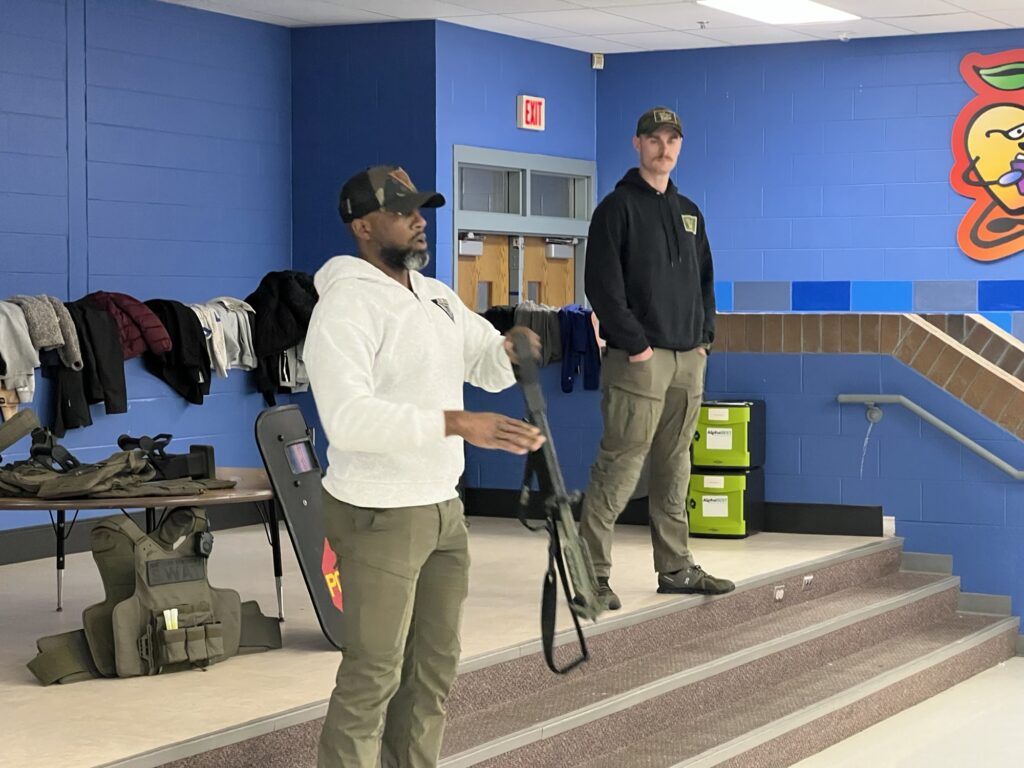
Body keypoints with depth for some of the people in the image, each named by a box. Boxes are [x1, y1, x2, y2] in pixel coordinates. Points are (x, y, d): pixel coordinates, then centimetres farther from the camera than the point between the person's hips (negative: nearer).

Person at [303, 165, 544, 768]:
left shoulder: (439, 297, 11)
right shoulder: (346, 306, -18)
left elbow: (488, 366, 18)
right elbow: (348, 417, -31)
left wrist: (512, 348, -7)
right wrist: (460, 424, -37)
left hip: (444, 508, 9)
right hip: (378, 516, -9)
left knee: (436, 664, 16)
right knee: (373, 675, -5)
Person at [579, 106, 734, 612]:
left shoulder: (688, 212, 19)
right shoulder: (618, 207, -3)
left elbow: (705, 281, 23)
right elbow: (603, 283, -11)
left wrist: (704, 337, 10)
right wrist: (634, 343, -16)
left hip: (688, 361, 7)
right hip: (638, 360, -7)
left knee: (675, 467, 11)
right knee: (621, 463, -9)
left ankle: (675, 567, 17)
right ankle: (591, 573, -5)